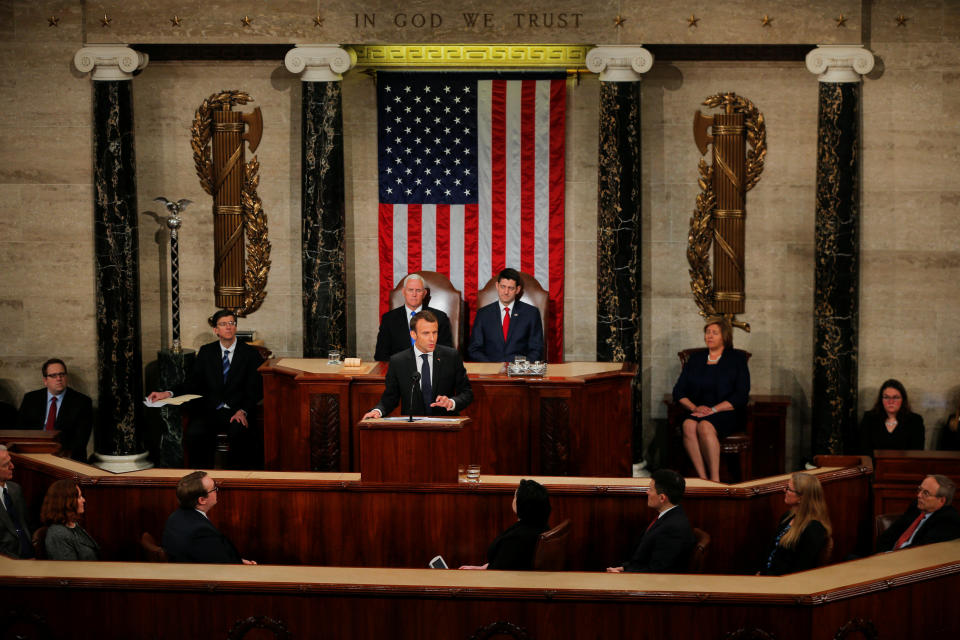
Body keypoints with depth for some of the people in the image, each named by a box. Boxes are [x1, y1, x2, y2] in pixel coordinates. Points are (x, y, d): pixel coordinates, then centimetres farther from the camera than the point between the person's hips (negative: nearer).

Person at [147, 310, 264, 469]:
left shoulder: (250, 354, 8)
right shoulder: (206, 352, 16)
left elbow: (254, 390, 2)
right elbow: (192, 382, 12)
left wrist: (243, 411, -17)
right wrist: (169, 394, -7)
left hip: (237, 413, -2)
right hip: (209, 412, 2)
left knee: (239, 433, -36)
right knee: (194, 433, -30)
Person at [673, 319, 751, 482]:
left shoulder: (737, 358, 9)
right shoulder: (695, 359, 20)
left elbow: (741, 396, -2)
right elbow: (678, 391, 13)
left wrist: (713, 410, -13)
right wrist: (694, 407, -7)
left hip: (725, 413, -3)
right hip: (697, 411, 3)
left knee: (705, 426, -36)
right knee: (689, 425, -33)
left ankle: (715, 479, -34)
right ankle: (702, 478, -35)